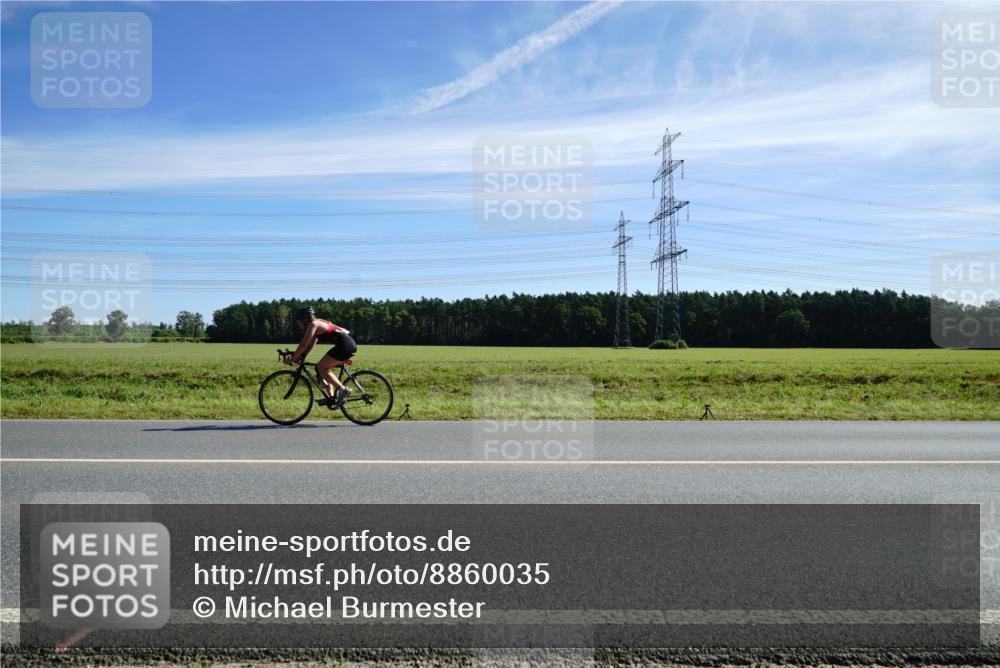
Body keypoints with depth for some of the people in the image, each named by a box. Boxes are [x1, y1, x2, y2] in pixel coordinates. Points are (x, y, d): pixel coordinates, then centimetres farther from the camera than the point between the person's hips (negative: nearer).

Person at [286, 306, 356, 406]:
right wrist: (299, 356, 17)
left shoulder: (313, 324, -6)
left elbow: (303, 345, -10)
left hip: (345, 344, -10)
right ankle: (331, 397, 17)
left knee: (321, 368, -6)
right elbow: (310, 345, 24)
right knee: (323, 367, 17)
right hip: (350, 343, 10)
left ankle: (343, 390, -10)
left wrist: (292, 359, -3)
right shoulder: (318, 324, 22)